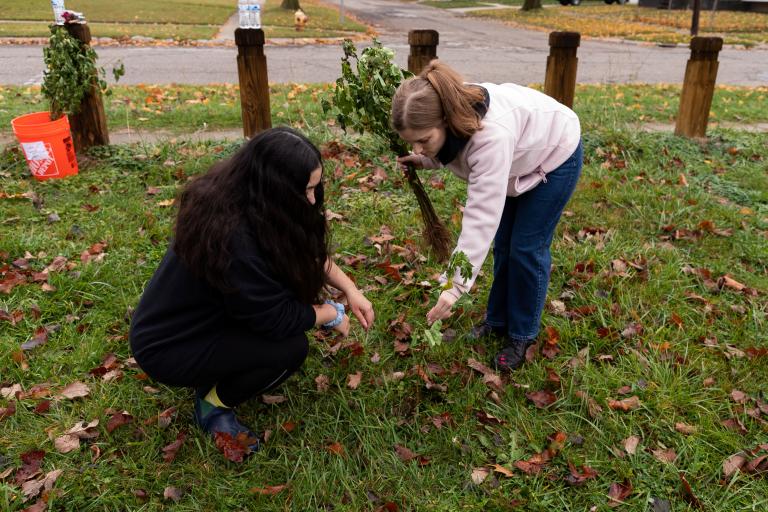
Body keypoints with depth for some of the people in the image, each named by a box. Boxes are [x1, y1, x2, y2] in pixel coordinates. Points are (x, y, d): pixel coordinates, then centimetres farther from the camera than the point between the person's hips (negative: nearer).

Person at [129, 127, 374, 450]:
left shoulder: (243, 194, -10)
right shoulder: (233, 239, -37)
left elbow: (307, 250, 4)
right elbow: (278, 318, -27)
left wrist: (349, 288, -4)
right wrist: (332, 314, -10)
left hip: (201, 316, 9)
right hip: (168, 347, -9)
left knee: (295, 281, -2)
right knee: (291, 348, -23)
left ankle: (224, 372, 10)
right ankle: (214, 403, 2)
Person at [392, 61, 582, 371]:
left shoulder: (492, 136, -47)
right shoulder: (444, 114, -24)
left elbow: (481, 218, -48)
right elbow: (445, 153, 0)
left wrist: (455, 286, -50)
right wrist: (424, 161, -22)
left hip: (554, 155, -7)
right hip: (519, 158, 7)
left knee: (526, 248, -4)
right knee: (503, 243, 12)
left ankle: (522, 336, 14)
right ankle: (497, 321, 28)